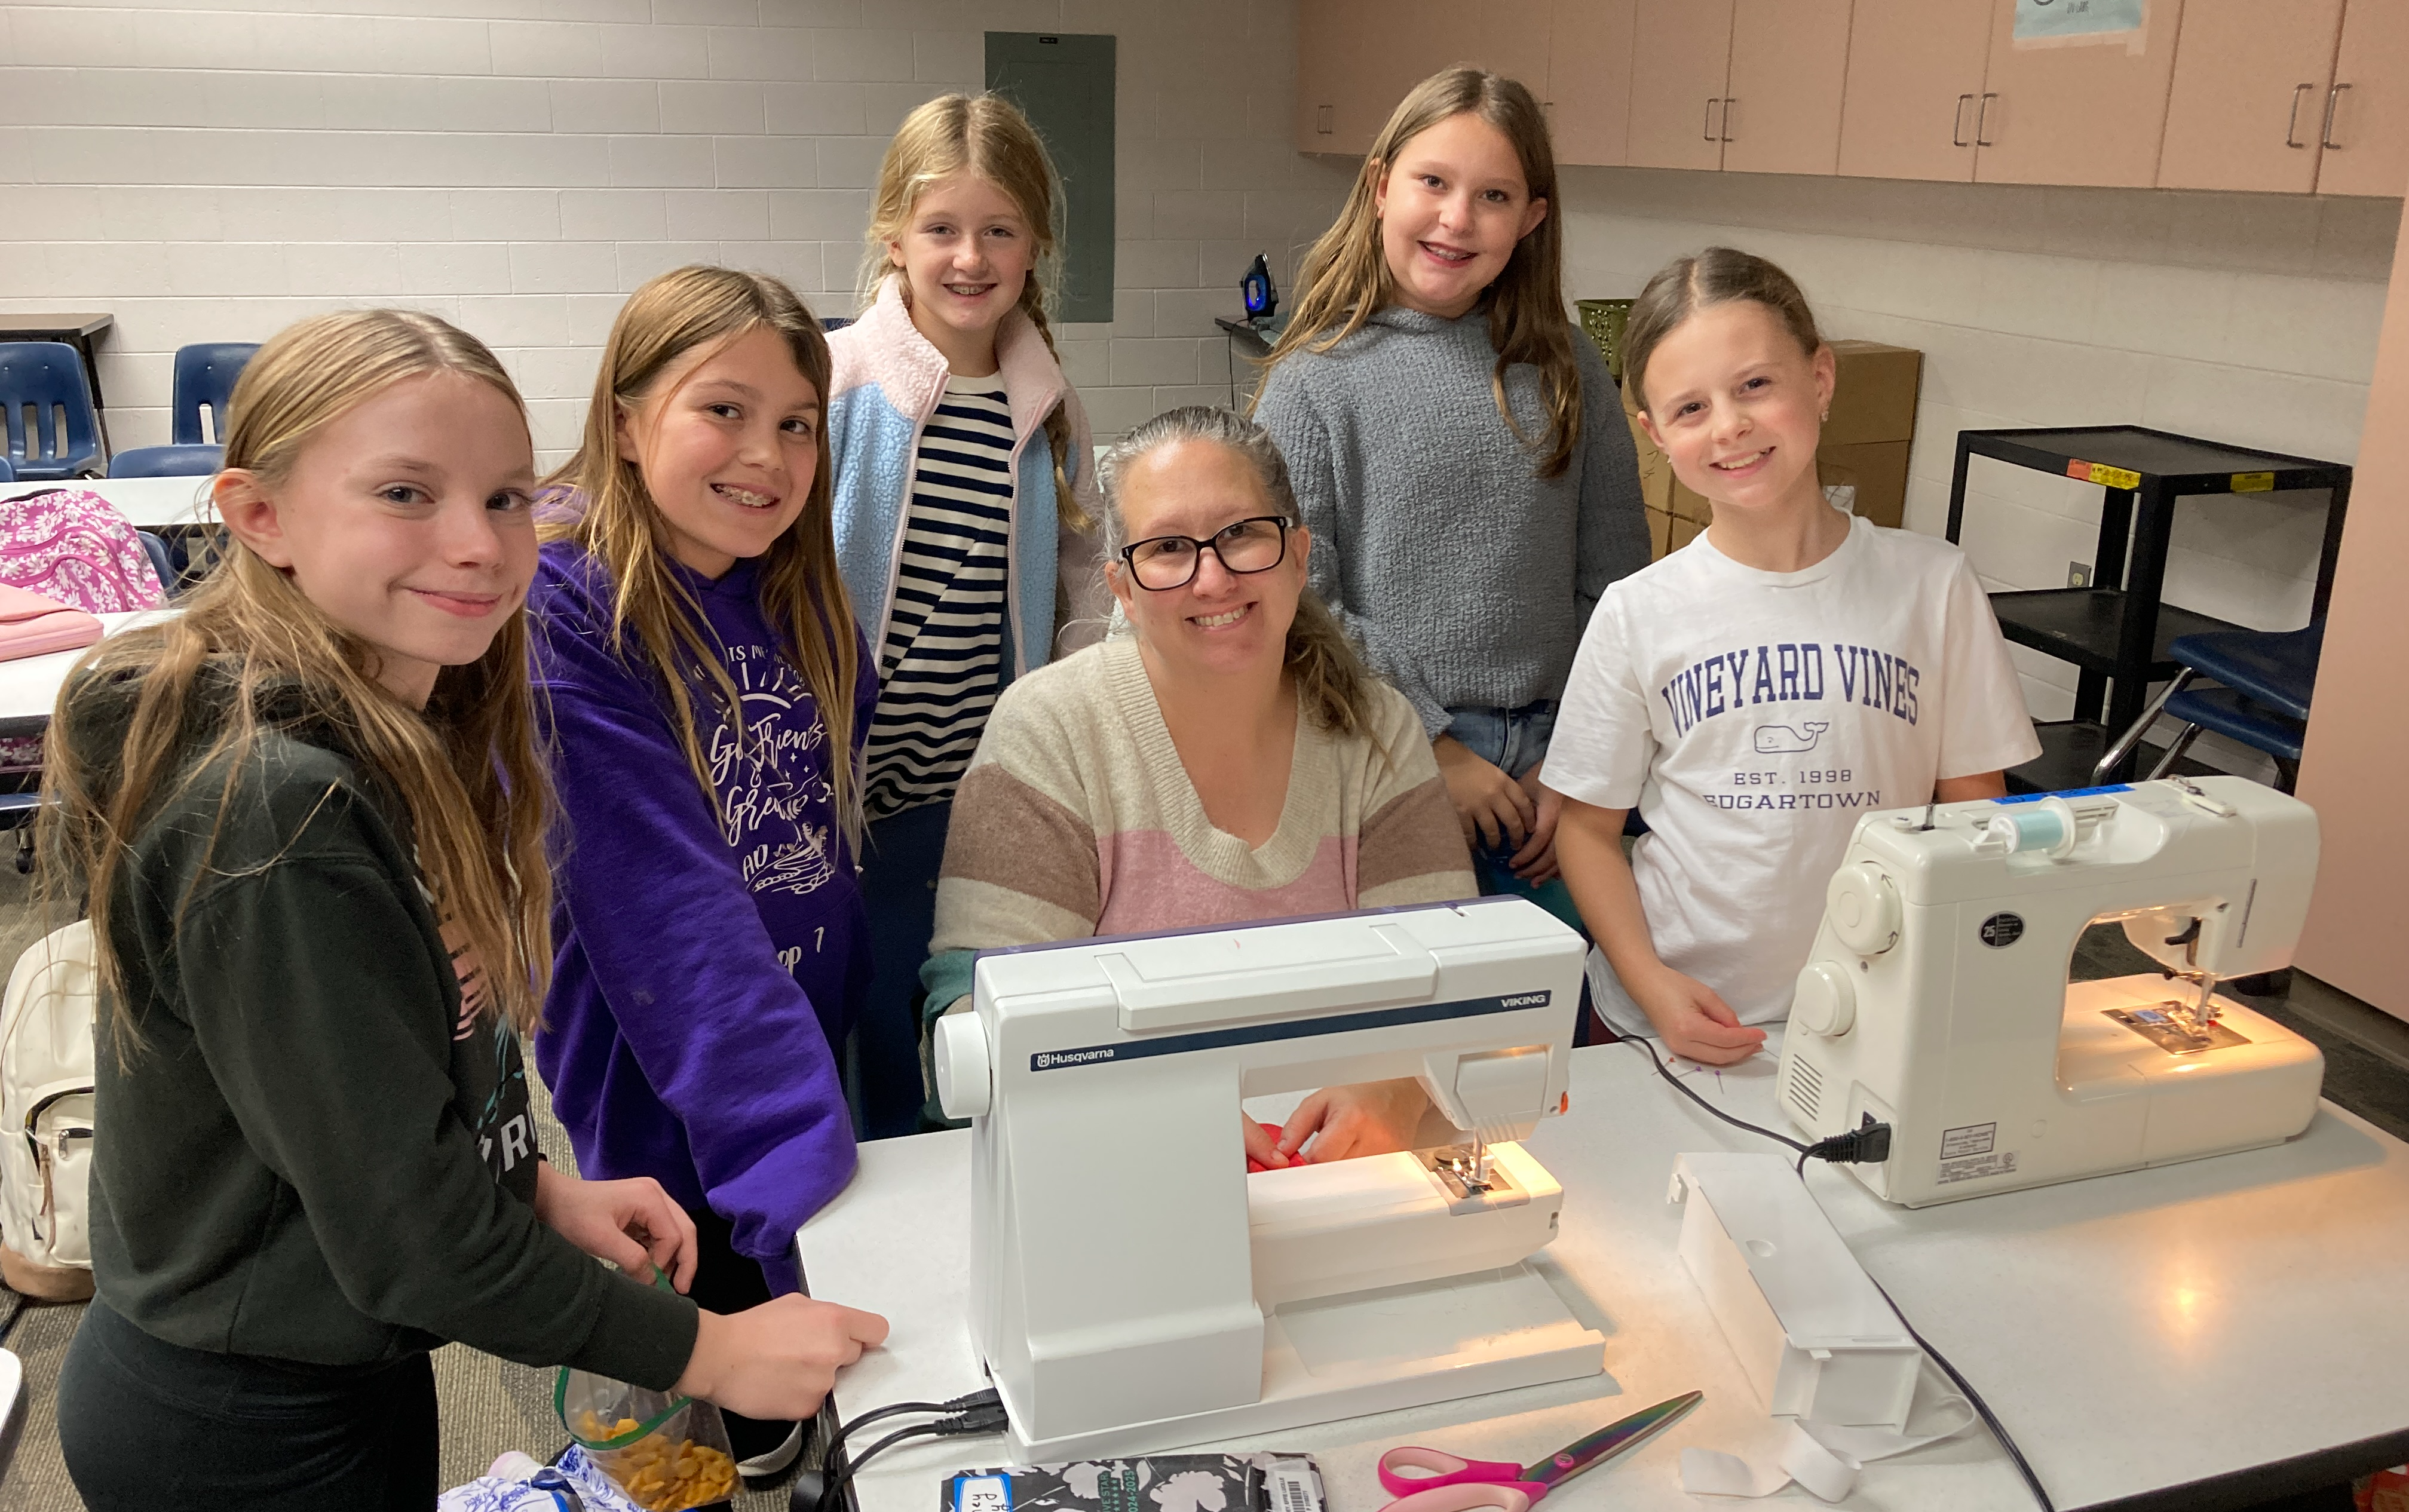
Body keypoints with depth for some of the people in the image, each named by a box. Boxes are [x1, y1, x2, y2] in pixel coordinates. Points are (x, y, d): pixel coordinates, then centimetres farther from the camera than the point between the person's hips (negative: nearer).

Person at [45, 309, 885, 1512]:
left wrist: (535, 1189, 0)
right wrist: (706, 1354, -20)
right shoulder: (278, 815, -30)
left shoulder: (400, 740, 0)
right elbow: (406, 1229, -26)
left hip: (351, 1371, 8)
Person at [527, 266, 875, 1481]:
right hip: (662, 1097, -5)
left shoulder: (801, 596, -2)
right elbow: (669, 905, -30)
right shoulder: (562, 616, -23)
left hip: (809, 1050, 6)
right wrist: (801, 1155, -35)